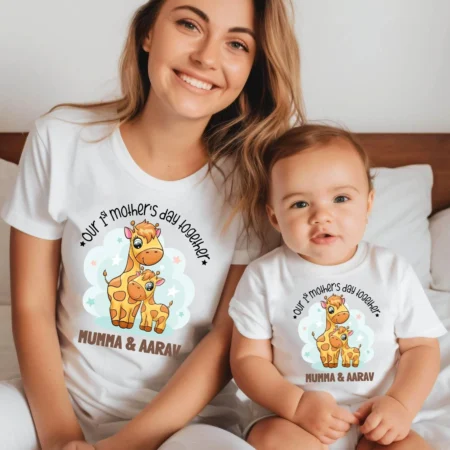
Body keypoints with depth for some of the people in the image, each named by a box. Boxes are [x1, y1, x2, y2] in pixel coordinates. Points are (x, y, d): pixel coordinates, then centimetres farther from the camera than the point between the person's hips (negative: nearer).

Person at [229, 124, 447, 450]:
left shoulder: (394, 272, 0)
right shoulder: (264, 277, -5)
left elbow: (422, 347, 4)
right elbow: (248, 357, -4)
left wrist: (401, 404, -12)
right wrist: (297, 404, -18)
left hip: (374, 423, 2)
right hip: (289, 417, -2)